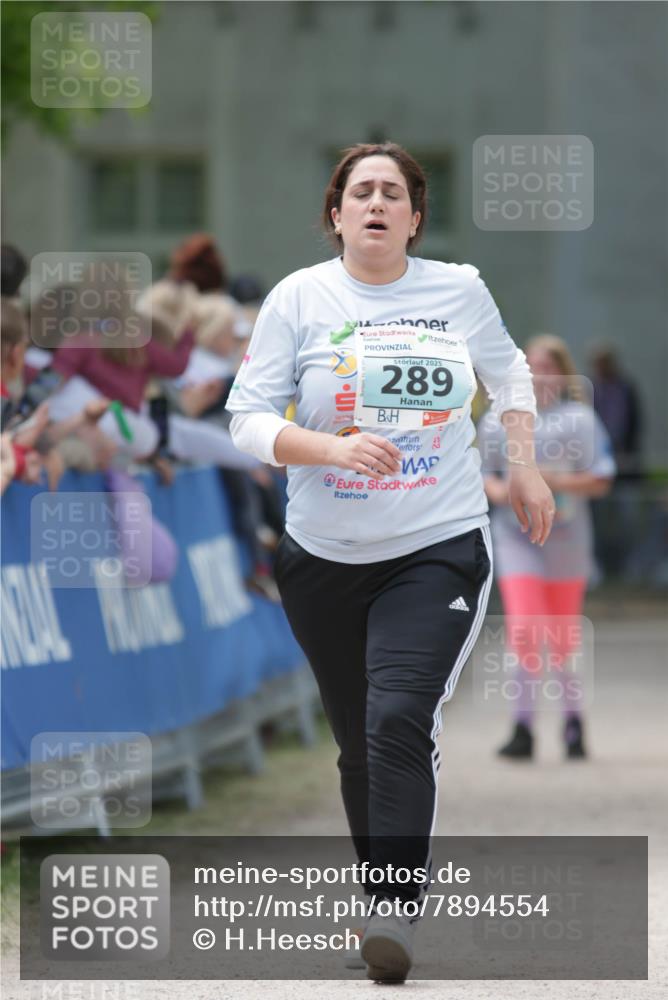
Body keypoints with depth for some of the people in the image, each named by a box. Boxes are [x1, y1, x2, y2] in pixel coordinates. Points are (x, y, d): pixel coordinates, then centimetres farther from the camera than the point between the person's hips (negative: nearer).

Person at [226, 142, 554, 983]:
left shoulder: (460, 290, 2)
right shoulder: (299, 298, -3)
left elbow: (508, 370, 22)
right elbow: (248, 418, -6)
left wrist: (525, 468, 18)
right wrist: (333, 448, -22)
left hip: (439, 550, -1)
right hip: (324, 559, 1)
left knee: (399, 723, -20)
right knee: (358, 745, 9)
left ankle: (393, 915, -23)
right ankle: (381, 887, 28)